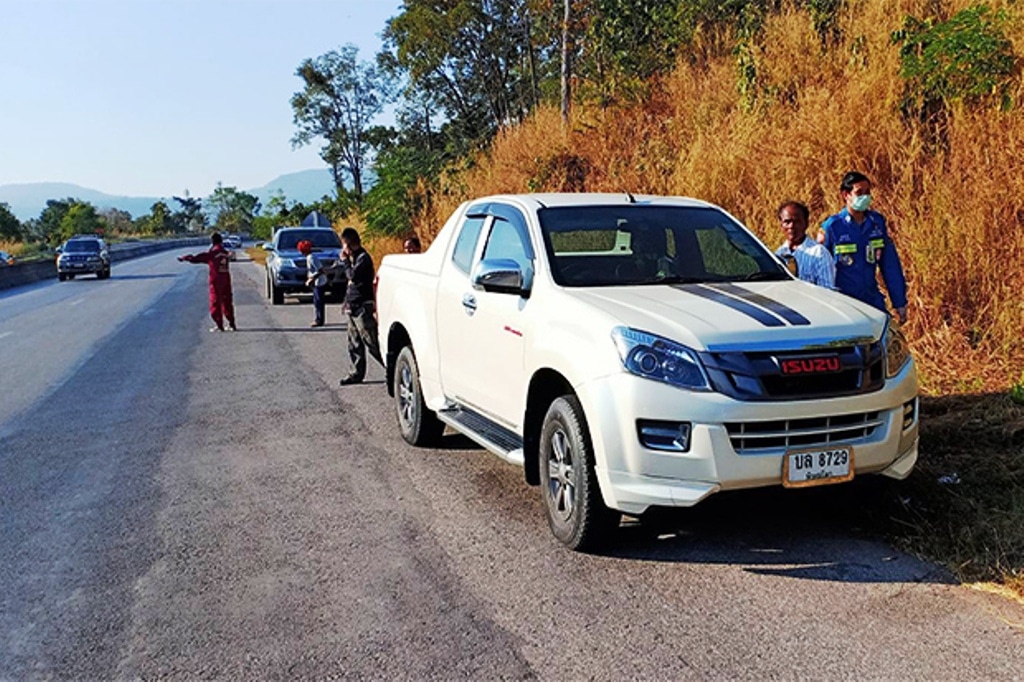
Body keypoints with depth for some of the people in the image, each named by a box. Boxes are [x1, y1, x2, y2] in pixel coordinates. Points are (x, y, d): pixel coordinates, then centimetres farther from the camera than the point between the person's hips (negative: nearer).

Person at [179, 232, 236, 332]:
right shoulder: (226, 252, 8)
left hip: (216, 280, -6)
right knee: (227, 301, 13)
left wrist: (184, 258, 2)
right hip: (226, 279, 6)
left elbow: (197, 258, -9)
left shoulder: (213, 252, -11)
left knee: (215, 302, 1)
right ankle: (231, 324, 15)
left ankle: (219, 325, 0)